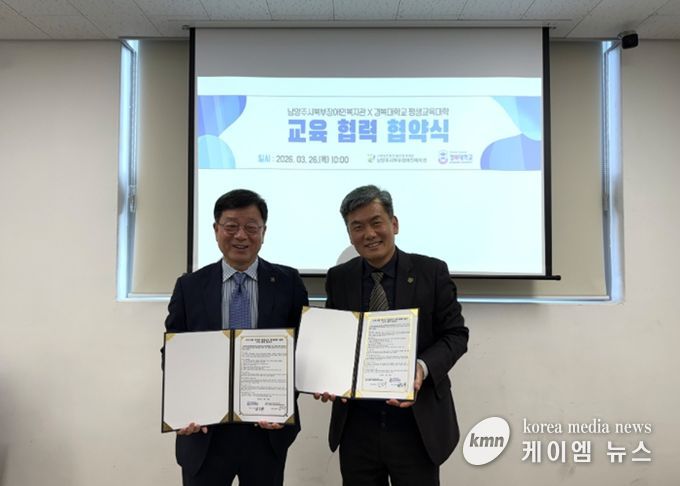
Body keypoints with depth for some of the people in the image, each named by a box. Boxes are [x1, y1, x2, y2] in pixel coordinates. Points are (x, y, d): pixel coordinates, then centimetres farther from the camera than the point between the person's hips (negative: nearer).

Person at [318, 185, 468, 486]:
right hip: (356, 427, 2)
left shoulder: (432, 271, -5)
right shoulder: (338, 279, 2)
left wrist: (422, 367, -21)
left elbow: (455, 334, -3)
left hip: (417, 426, -2)